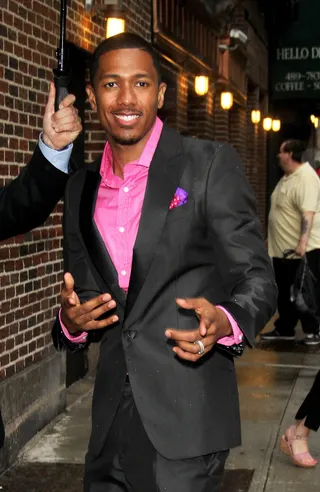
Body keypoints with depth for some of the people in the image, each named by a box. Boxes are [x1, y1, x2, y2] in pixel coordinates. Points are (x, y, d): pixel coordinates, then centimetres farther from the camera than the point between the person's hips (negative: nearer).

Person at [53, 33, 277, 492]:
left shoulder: (212, 165, -6)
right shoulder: (81, 187, 11)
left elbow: (257, 278, -6)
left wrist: (224, 322, -27)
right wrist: (72, 323, -6)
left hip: (186, 419, -5)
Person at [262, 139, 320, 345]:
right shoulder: (288, 177, 12)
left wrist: (302, 243, -36)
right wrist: (274, 239, 24)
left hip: (302, 249, -10)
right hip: (283, 248, 10)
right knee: (284, 292, 16)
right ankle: (284, 329, 26)